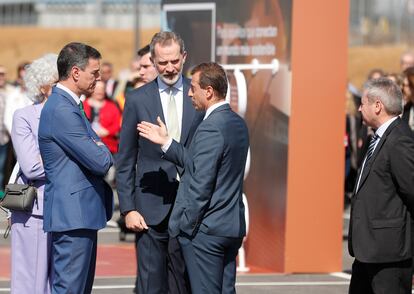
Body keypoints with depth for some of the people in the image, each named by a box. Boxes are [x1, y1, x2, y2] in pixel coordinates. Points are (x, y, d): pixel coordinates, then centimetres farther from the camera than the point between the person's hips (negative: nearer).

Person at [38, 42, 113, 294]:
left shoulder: (70, 105, 15)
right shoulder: (61, 110, -18)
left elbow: (99, 152, 18)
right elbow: (100, 162, -20)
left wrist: (99, 150, -5)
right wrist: (104, 153, 2)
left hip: (82, 212, 11)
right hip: (73, 214, -11)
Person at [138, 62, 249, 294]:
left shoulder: (210, 129, -19)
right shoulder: (238, 124, 10)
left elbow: (201, 185, -20)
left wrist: (186, 226, -13)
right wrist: (167, 142, 11)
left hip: (205, 230, -9)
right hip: (233, 226, 9)